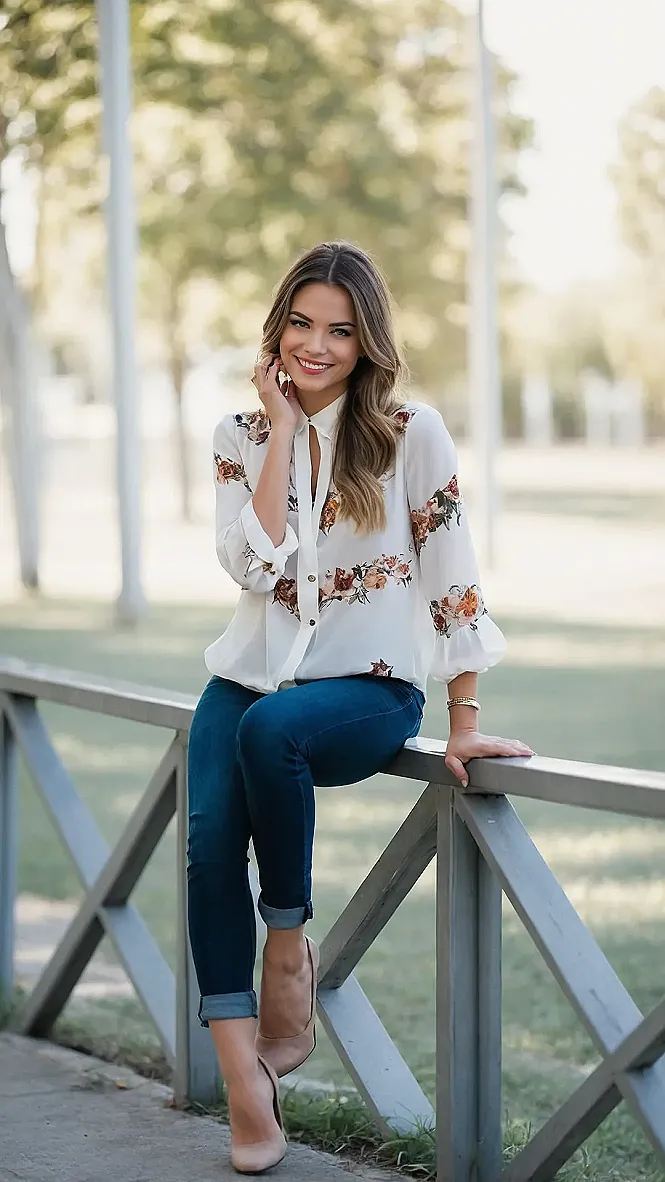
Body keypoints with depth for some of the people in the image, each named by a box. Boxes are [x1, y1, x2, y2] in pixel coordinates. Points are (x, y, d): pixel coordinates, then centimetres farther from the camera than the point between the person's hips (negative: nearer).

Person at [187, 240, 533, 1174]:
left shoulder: (412, 433, -4)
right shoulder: (243, 437, 7)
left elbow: (453, 578, -7)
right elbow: (255, 566, -8)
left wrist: (465, 727, -10)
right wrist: (284, 427, -8)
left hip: (370, 687, -3)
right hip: (254, 672, 4)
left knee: (270, 729, -37)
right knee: (209, 841, -23)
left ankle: (291, 948, -16)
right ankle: (245, 1085, -23)